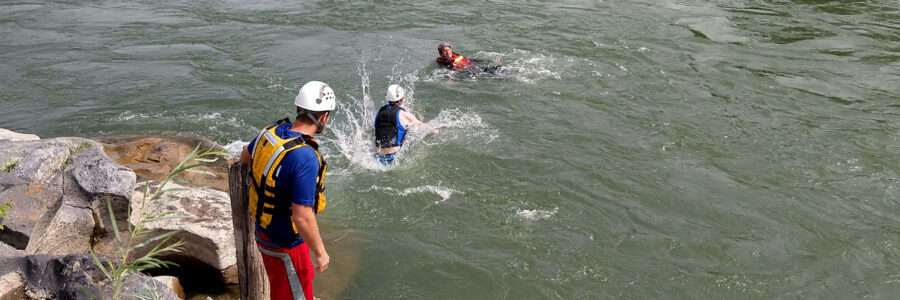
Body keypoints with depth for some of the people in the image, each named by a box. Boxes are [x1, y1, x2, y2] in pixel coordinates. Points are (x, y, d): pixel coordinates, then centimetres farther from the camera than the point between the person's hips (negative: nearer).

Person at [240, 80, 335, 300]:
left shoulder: (273, 130, -10)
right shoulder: (306, 158, -33)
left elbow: (245, 155, 12)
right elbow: (302, 217, -31)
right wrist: (320, 252, -18)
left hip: (264, 230, 7)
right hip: (285, 244, -7)